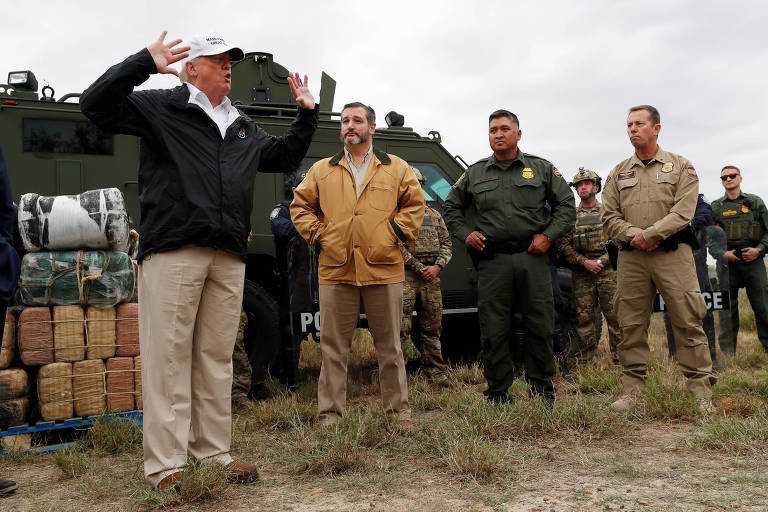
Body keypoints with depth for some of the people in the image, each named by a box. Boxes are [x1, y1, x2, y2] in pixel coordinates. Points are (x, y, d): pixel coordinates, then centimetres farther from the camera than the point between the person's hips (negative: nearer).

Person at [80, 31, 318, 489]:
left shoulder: (244, 127, 26)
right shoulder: (161, 108, 7)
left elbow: (284, 157, 37)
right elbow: (97, 106, -3)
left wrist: (307, 114, 28)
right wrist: (145, 63, -11)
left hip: (228, 258, 6)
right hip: (173, 251, -6)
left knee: (217, 358, 8)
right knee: (169, 356, -5)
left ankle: (215, 453, 17)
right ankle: (166, 465, 1)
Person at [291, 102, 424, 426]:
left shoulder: (397, 169, 11)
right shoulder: (321, 170, 14)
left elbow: (414, 205, 11)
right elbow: (300, 205, 17)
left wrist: (397, 232, -1)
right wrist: (316, 234, 4)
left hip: (383, 269, 0)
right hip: (335, 270, 1)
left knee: (390, 346, 7)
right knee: (333, 347, 4)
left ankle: (398, 410, 19)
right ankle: (330, 414, 13)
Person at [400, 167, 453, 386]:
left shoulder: (433, 215, 20)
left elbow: (446, 243, 16)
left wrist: (437, 266, -2)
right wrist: (419, 268, -10)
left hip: (432, 277, 5)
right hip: (404, 276, -5)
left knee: (432, 328, 10)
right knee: (401, 328, -8)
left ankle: (436, 372, 19)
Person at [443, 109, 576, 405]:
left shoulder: (542, 169, 10)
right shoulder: (474, 174, 13)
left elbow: (566, 205, 10)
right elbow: (451, 209, 21)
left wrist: (547, 235, -3)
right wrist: (465, 234, 5)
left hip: (533, 258, 0)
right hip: (492, 261, 1)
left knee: (541, 325, 3)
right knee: (494, 329, 2)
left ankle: (541, 386, 20)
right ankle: (497, 392, 14)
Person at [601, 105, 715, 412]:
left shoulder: (681, 167, 8)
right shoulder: (619, 173, 16)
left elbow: (683, 211, -5)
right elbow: (609, 218, 8)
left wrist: (649, 234, -15)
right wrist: (633, 234, -9)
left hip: (672, 254, -2)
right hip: (630, 258, 3)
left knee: (688, 321, -4)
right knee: (631, 324, 3)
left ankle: (701, 389, 4)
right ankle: (632, 387, 12)